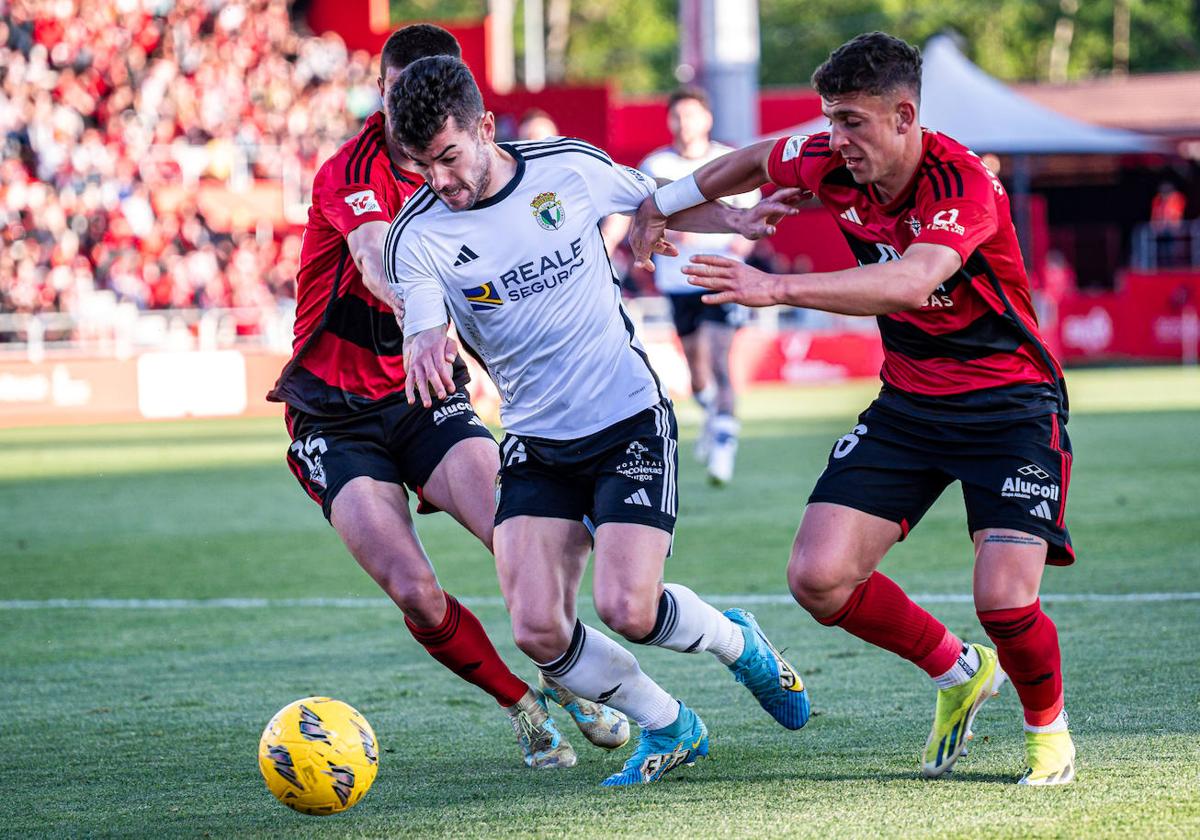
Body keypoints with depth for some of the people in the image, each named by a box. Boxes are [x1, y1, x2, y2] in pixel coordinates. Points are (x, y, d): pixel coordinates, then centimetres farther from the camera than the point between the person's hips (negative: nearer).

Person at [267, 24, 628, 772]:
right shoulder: (353, 171, -16)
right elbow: (377, 258, -37)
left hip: (427, 400, 4)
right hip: (335, 420, -4)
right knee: (413, 590, -19)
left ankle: (573, 687, 7)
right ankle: (524, 708, 5)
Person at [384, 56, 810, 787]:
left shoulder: (571, 168, -6)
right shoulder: (418, 237, -9)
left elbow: (656, 202, 13)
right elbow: (424, 331, -23)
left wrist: (732, 220, -4)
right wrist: (424, 349, -47)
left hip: (630, 421, -2)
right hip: (536, 445, 2)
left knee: (627, 608, -17)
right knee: (538, 630, -12)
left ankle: (738, 643, 16)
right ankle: (670, 728, 12)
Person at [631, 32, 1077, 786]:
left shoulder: (962, 182, -25)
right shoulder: (836, 165, -5)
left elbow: (911, 280, -43)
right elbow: (758, 161, 19)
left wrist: (778, 289, -49)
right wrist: (664, 203, 28)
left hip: (1011, 404, -6)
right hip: (908, 403, 6)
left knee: (1006, 598, -21)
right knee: (819, 576, -10)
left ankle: (1049, 729, 13)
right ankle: (959, 674, 16)